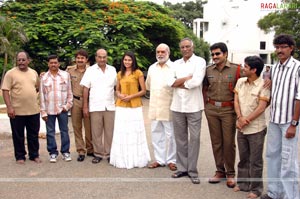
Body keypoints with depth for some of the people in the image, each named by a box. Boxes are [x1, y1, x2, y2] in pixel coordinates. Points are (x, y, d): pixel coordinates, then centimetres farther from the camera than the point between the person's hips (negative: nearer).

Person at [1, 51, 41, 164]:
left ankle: (34, 155, 24)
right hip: (17, 111, -4)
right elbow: (5, 91, -9)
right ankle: (20, 156, 19)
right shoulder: (10, 73, -5)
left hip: (34, 110, 4)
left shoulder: (34, 73, 9)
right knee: (18, 135, 6)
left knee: (33, 134, 12)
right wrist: (9, 107, -16)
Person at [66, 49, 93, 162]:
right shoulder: (70, 70, 5)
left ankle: (90, 150, 20)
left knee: (89, 127, 4)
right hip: (75, 101, 2)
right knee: (77, 127, 6)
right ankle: (81, 151, 17)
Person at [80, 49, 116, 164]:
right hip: (95, 106, -1)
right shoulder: (90, 70, 3)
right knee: (96, 132, 3)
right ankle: (98, 154, 15)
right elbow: (86, 89, 2)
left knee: (109, 132, 4)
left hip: (110, 106, 2)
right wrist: (85, 107, -3)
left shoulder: (112, 70, 9)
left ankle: (109, 153, 15)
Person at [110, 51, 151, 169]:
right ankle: (122, 159, 16)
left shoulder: (138, 73, -2)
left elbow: (143, 91, -3)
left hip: (135, 106, -4)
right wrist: (119, 95, -5)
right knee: (122, 133, 5)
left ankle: (135, 159, 12)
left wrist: (131, 96, -14)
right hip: (121, 106, 4)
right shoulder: (120, 74, 12)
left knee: (134, 132, 0)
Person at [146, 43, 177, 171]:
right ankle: (159, 159, 20)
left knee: (170, 134, 2)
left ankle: (171, 160, 14)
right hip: (154, 107, 5)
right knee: (156, 134, 10)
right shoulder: (152, 68, 12)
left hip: (168, 107, -5)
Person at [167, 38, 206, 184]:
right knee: (180, 138, 10)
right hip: (177, 106, 5)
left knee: (194, 138, 0)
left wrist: (178, 83, -5)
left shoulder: (200, 61, -2)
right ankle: (182, 168, 22)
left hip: (193, 106, -4)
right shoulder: (176, 63, 13)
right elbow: (170, 82, -1)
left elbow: (196, 81, -17)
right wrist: (187, 78, -11)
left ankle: (192, 171, 10)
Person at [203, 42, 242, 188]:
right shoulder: (208, 70, 7)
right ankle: (220, 171, 22)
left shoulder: (236, 69, -4)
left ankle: (230, 173, 15)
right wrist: (206, 104, 12)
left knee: (229, 142, 1)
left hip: (228, 110, -3)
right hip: (211, 110, 3)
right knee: (216, 141, 9)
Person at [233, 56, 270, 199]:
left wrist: (246, 120, -14)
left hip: (256, 129, -5)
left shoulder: (263, 85, -11)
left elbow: (261, 107, -15)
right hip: (241, 128, 5)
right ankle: (243, 184, 31)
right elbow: (236, 101, 4)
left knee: (255, 161, 5)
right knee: (243, 158, 17)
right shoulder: (240, 82, 6)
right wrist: (239, 118, -10)